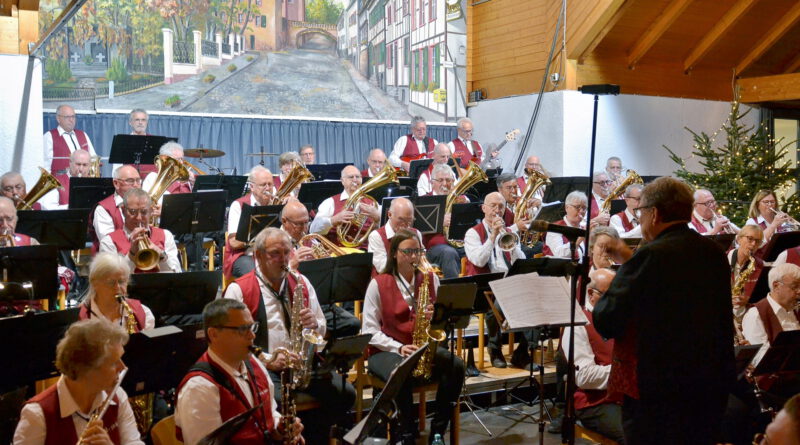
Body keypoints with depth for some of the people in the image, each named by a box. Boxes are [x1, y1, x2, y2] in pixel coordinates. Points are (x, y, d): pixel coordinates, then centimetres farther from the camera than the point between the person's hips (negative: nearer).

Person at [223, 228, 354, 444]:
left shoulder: (301, 282, 13)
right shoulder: (239, 290, -2)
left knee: (345, 393, -15)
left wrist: (314, 324, -7)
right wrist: (268, 360, -18)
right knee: (278, 403, -34)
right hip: (261, 367, -4)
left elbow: (322, 331, 17)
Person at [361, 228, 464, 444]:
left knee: (456, 366, -25)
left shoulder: (430, 279, 7)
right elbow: (370, 330, -6)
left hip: (425, 348, 4)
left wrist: (435, 316, -16)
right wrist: (399, 348, -20)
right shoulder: (379, 284, -3)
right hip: (387, 351, -3)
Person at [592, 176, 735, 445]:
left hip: (658, 389, -7)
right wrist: (630, 263, 12)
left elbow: (605, 321, -18)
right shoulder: (714, 253, 3)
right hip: (711, 387, 7)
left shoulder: (651, 256, -20)